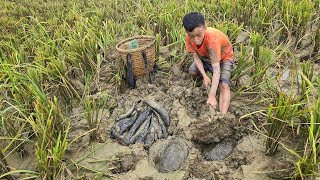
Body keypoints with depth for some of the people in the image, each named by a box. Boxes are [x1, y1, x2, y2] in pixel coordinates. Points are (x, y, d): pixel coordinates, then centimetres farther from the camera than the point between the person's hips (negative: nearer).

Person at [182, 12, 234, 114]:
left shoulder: (212, 39, -41)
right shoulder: (189, 38, -27)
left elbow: (216, 69, -44)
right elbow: (196, 57, -18)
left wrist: (212, 96, -51)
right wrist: (204, 76, -32)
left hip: (224, 57, -5)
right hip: (205, 57, 5)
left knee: (224, 85, -26)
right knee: (192, 72, -19)